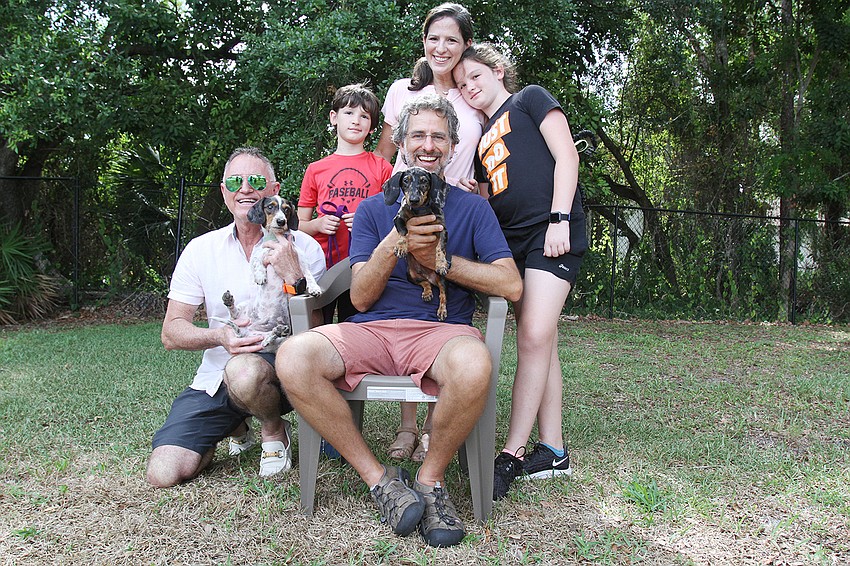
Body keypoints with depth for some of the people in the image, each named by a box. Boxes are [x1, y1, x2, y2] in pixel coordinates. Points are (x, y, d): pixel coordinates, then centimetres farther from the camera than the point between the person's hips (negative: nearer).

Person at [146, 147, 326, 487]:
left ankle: (275, 431, -2)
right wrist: (220, 336, -22)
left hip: (279, 370, -3)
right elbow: (171, 334, -1)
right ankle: (236, 427, 20)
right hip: (213, 381, 4)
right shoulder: (201, 249, 3)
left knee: (244, 370, -38)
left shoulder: (303, 248, -4)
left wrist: (293, 276, -24)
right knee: (164, 473, -13)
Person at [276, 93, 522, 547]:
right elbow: (360, 298, 5)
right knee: (293, 359, -28)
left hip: (443, 328, -2)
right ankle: (379, 479, -12)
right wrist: (393, 246, -12)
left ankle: (431, 479, -10)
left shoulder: (473, 208, 12)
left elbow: (511, 285, -1)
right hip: (373, 328, 2)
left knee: (473, 366, -39)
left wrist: (438, 258, -6)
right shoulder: (374, 208, 15)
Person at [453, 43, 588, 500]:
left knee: (535, 337, -16)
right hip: (511, 240, 8)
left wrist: (559, 219, -14)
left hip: (551, 233, -7)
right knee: (539, 343, 5)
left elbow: (566, 156, -4)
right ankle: (552, 451, 8)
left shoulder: (530, 100, 7)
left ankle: (512, 454, -15)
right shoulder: (485, 137, 25)